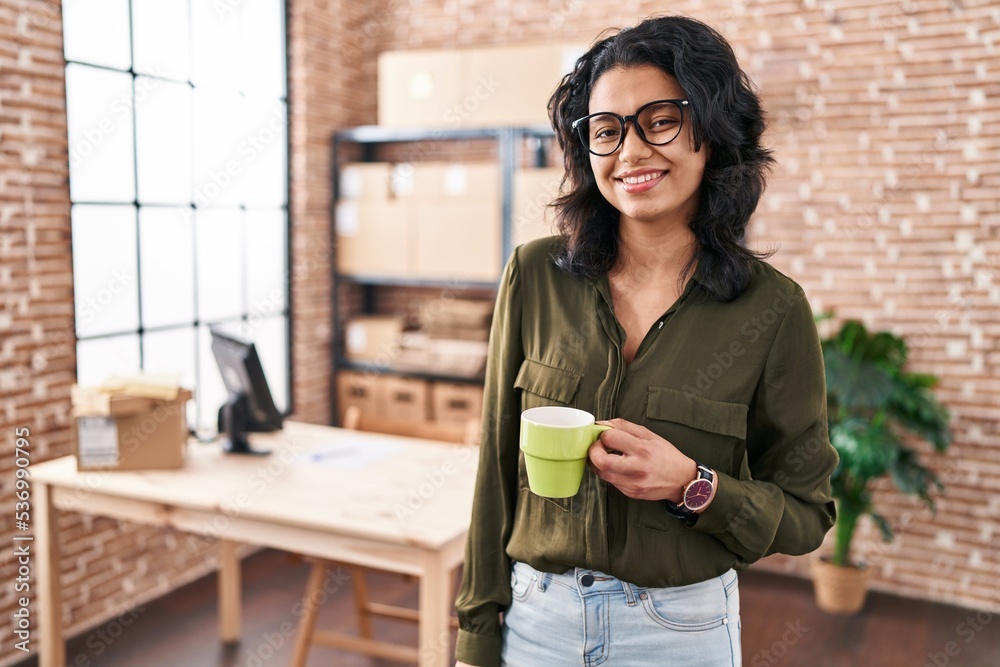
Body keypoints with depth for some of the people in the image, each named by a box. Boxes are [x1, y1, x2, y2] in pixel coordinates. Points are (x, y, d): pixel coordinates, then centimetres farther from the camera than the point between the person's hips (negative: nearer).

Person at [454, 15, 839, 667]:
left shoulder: (772, 309, -12)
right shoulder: (535, 275, -8)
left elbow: (806, 516, -4)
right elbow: (498, 468, -2)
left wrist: (693, 486, -22)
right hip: (534, 615, 1)